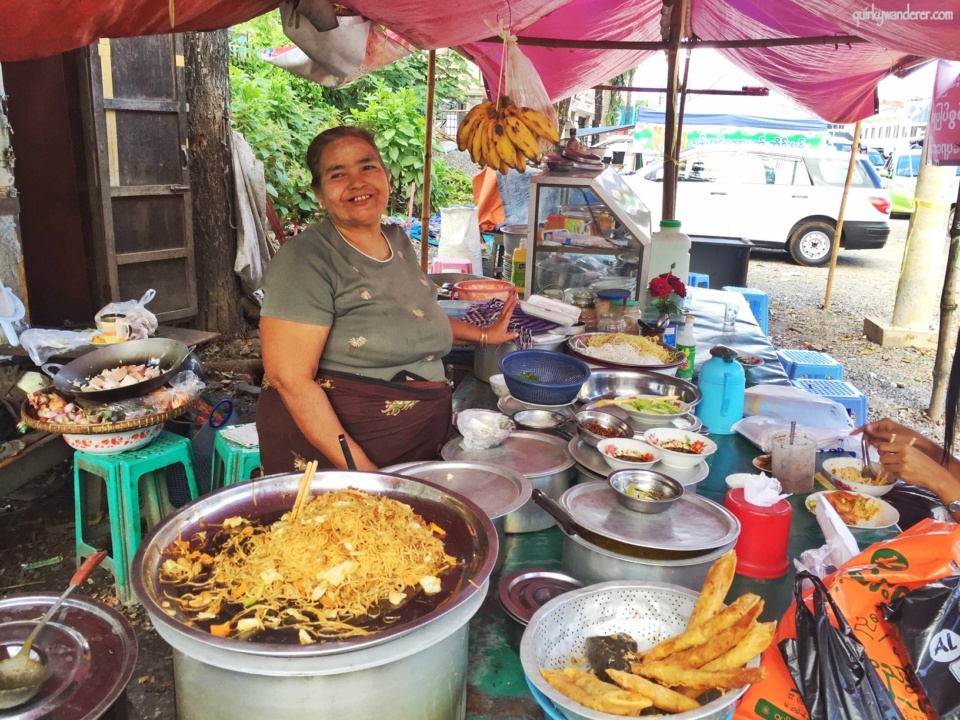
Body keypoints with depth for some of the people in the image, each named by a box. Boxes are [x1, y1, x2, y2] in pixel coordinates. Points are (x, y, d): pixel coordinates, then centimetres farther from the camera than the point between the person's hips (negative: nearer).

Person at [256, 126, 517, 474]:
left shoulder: (399, 241, 6)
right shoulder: (306, 258, -16)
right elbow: (289, 377, -22)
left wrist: (483, 335, 21)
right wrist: (358, 466, -26)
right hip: (332, 447, -7)